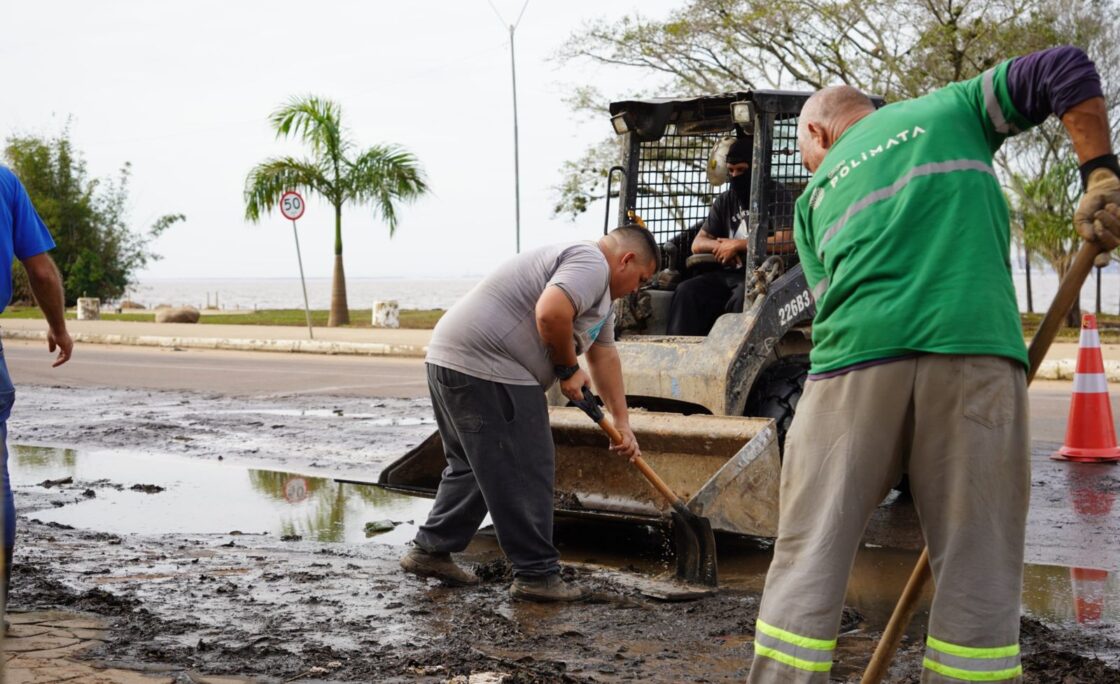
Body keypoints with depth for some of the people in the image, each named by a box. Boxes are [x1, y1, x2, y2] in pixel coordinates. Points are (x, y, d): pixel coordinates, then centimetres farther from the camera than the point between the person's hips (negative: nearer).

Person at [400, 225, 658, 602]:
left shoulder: (599, 288, 25)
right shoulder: (590, 263, -9)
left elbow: (604, 354, 30)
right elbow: (551, 313, -26)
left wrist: (622, 423, 31)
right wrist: (568, 369, -9)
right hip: (487, 371, -11)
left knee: (472, 467, 21)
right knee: (526, 475, -4)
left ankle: (430, 550, 27)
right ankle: (536, 574, 2)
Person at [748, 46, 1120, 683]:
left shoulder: (817, 194, 25)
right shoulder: (951, 108, 22)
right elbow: (1066, 71, 13)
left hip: (855, 357, 1)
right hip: (975, 347, -1)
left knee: (809, 559, 7)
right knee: (979, 571, 6)